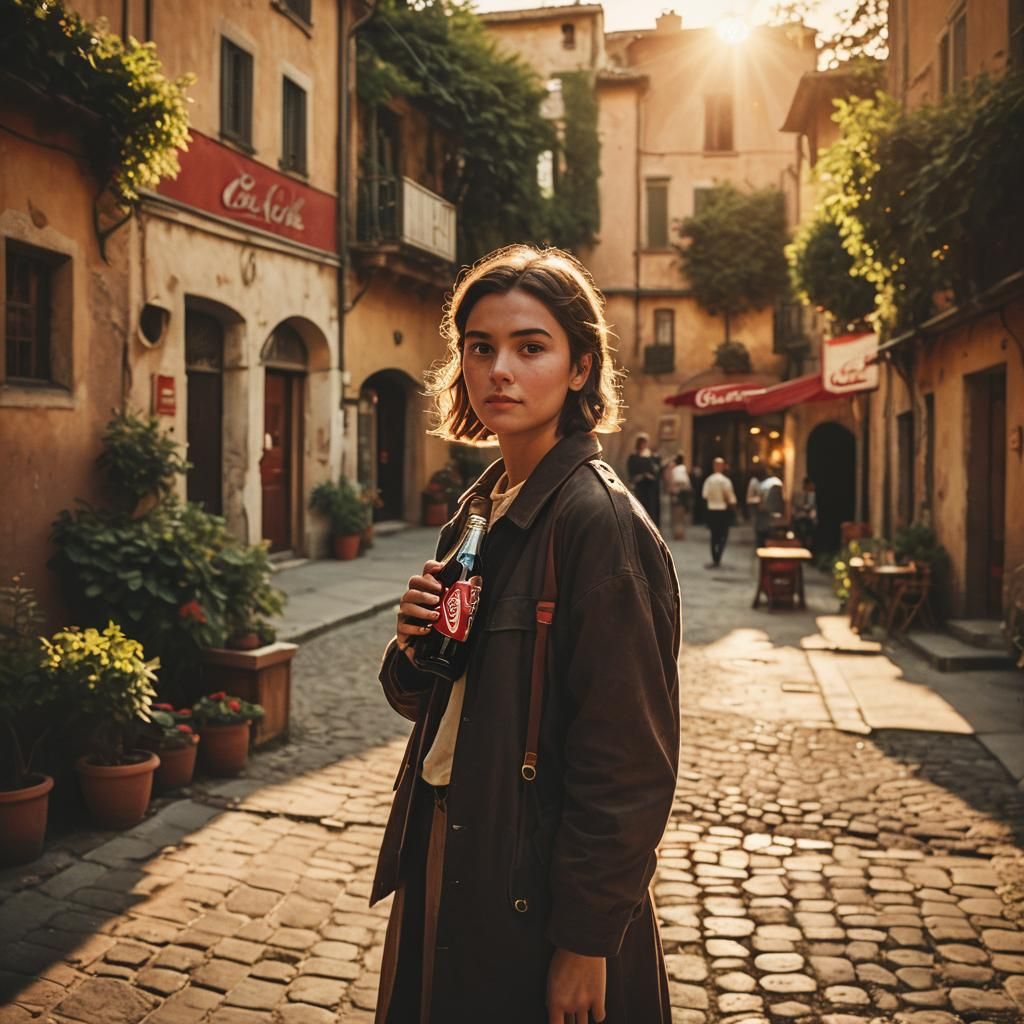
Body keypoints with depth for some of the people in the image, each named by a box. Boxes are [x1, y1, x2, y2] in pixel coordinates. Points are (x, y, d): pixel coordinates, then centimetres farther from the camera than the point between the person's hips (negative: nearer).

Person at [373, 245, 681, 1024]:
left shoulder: (600, 521, -19)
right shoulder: (480, 507, 5)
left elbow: (627, 762, -20)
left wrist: (586, 940, -17)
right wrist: (414, 649, -8)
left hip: (540, 894, -7)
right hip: (449, 869, 7)